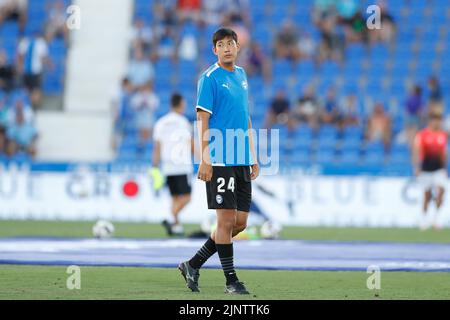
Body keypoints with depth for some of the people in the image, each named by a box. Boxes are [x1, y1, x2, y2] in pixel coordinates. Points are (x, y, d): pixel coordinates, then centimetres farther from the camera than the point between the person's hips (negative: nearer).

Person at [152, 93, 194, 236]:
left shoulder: (160, 123, 8)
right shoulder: (183, 122, -6)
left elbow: (157, 148, 5)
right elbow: (191, 146, -3)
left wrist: (154, 168, 7)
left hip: (167, 167, 5)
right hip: (183, 166, -5)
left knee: (176, 198, 12)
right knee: (185, 197, -4)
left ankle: (176, 226, 6)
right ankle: (171, 219, -22)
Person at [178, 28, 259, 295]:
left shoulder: (241, 75, 16)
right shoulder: (210, 78, -6)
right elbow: (203, 120, -10)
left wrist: (253, 157, 19)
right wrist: (205, 160, -17)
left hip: (242, 161, 7)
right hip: (220, 161, -7)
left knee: (240, 222, 6)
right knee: (227, 220, -5)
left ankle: (193, 265, 15)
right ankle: (231, 280, 2)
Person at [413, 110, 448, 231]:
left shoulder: (443, 135, 8)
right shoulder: (422, 134, -5)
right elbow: (416, 151, -9)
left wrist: (445, 168, 18)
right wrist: (416, 168, -16)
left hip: (439, 169, 3)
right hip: (426, 169, -3)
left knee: (441, 190, -16)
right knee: (427, 195, 4)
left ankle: (436, 216, -6)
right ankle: (424, 218, 19)